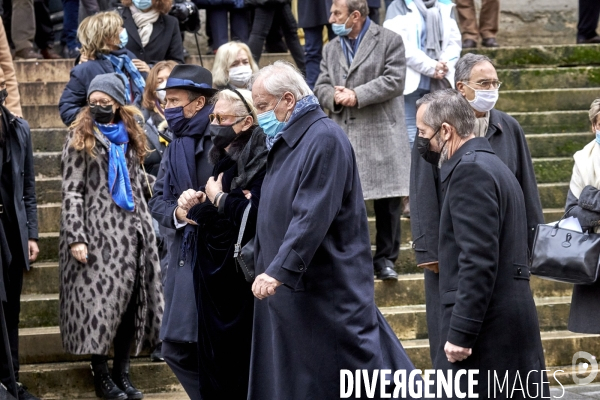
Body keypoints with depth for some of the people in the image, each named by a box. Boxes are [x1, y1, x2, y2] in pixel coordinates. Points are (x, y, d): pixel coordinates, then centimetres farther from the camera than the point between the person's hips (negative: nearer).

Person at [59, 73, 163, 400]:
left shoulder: (131, 137, 14)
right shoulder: (80, 139, 0)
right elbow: (71, 192, -5)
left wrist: (144, 224, 17)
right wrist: (75, 238, -12)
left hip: (132, 231, 5)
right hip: (97, 232, -5)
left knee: (132, 299, 2)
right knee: (99, 300, -6)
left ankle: (122, 372, 10)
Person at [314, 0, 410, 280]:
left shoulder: (389, 41, 0)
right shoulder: (331, 49, 16)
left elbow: (394, 81, -11)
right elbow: (321, 87, 11)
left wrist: (357, 95, -15)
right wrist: (335, 97, -12)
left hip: (382, 135, -4)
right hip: (344, 136, 4)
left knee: (387, 200, 1)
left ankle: (385, 257, 12)